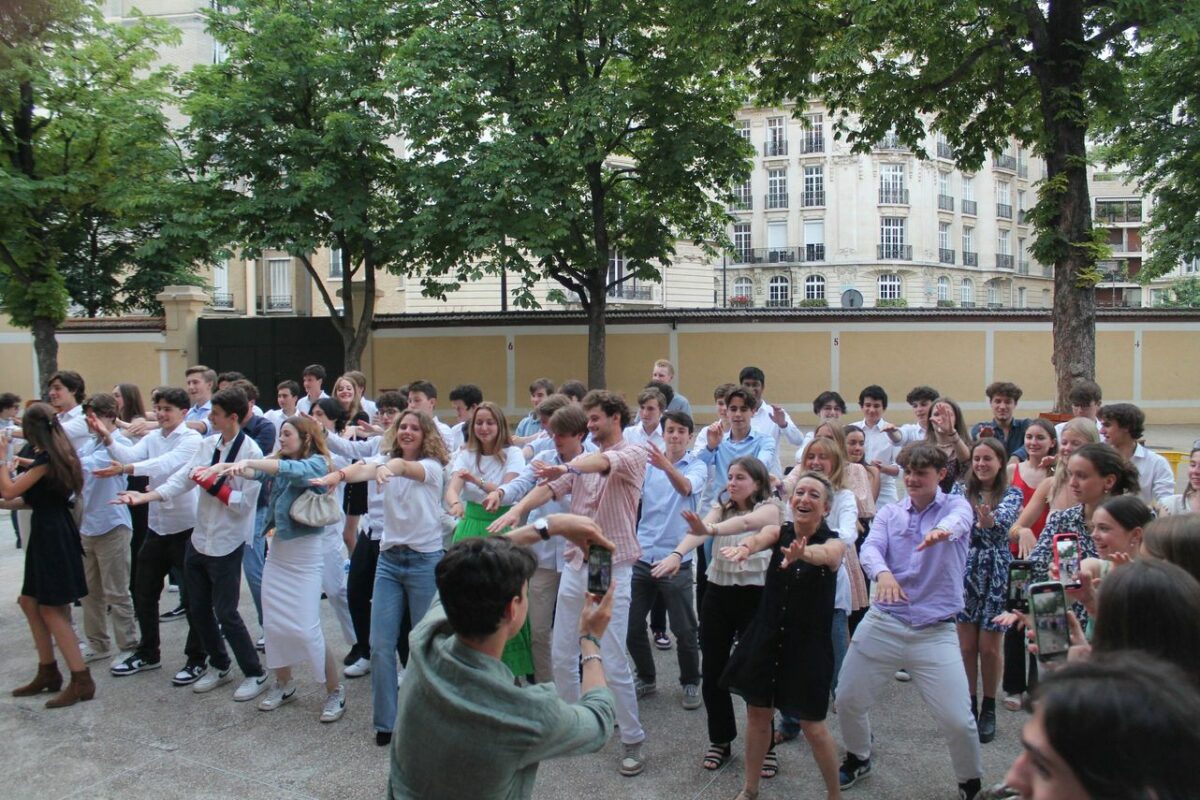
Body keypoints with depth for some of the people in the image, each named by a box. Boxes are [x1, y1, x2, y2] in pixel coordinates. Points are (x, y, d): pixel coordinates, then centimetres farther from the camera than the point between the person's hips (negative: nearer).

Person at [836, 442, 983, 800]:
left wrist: (942, 530, -52)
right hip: (882, 623, 3)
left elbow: (958, 521, -27)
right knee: (848, 701, 10)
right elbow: (870, 548, -13)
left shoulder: (957, 506, -2)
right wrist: (882, 572, -36)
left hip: (935, 631, -3)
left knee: (958, 721, -8)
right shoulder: (889, 514, 6)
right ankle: (858, 760, 40)